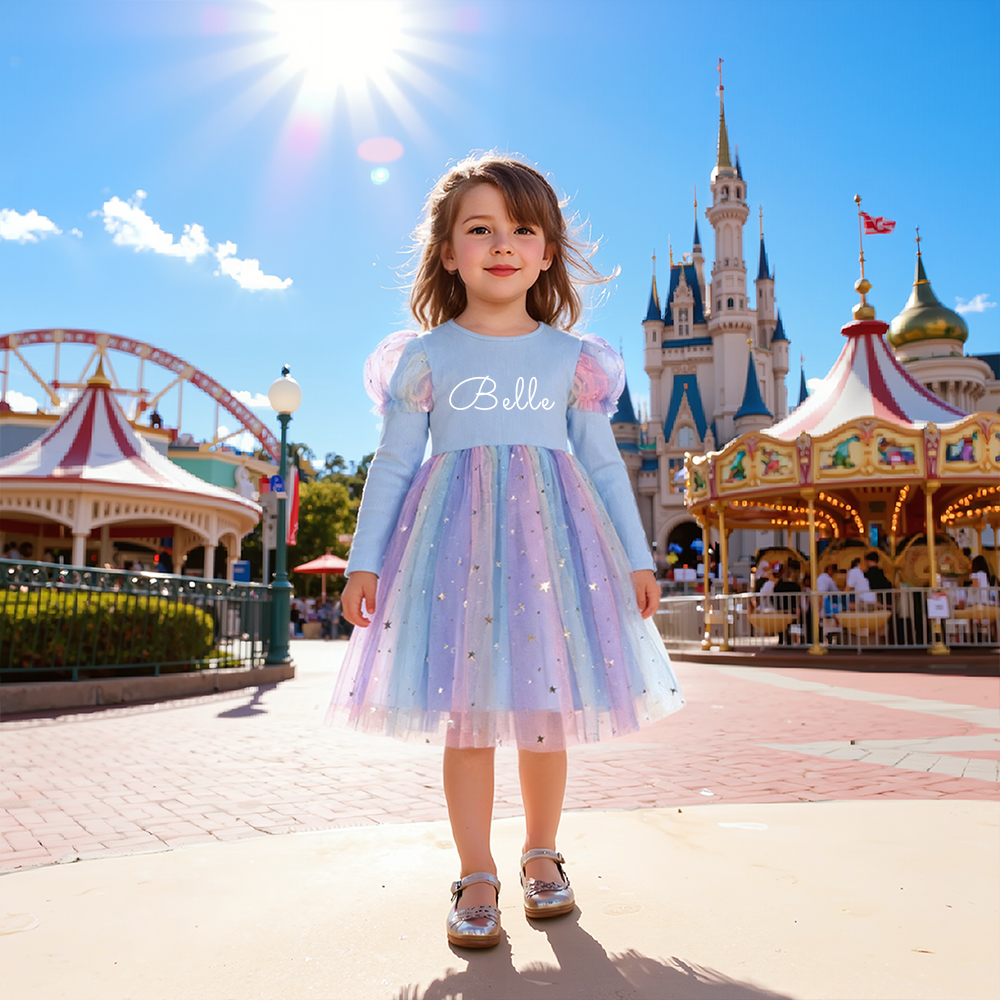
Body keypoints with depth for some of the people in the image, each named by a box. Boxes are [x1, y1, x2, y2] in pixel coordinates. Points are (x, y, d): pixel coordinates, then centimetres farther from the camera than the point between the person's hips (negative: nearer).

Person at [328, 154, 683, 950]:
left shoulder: (573, 359, 9)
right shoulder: (425, 357, 6)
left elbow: (604, 464, 10)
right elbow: (394, 464, 5)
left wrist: (637, 557, 6)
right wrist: (365, 561, -1)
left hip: (552, 535, 1)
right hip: (456, 534, -1)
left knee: (549, 703, 7)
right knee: (464, 711, 1)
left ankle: (542, 856, 28)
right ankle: (477, 876, 16)